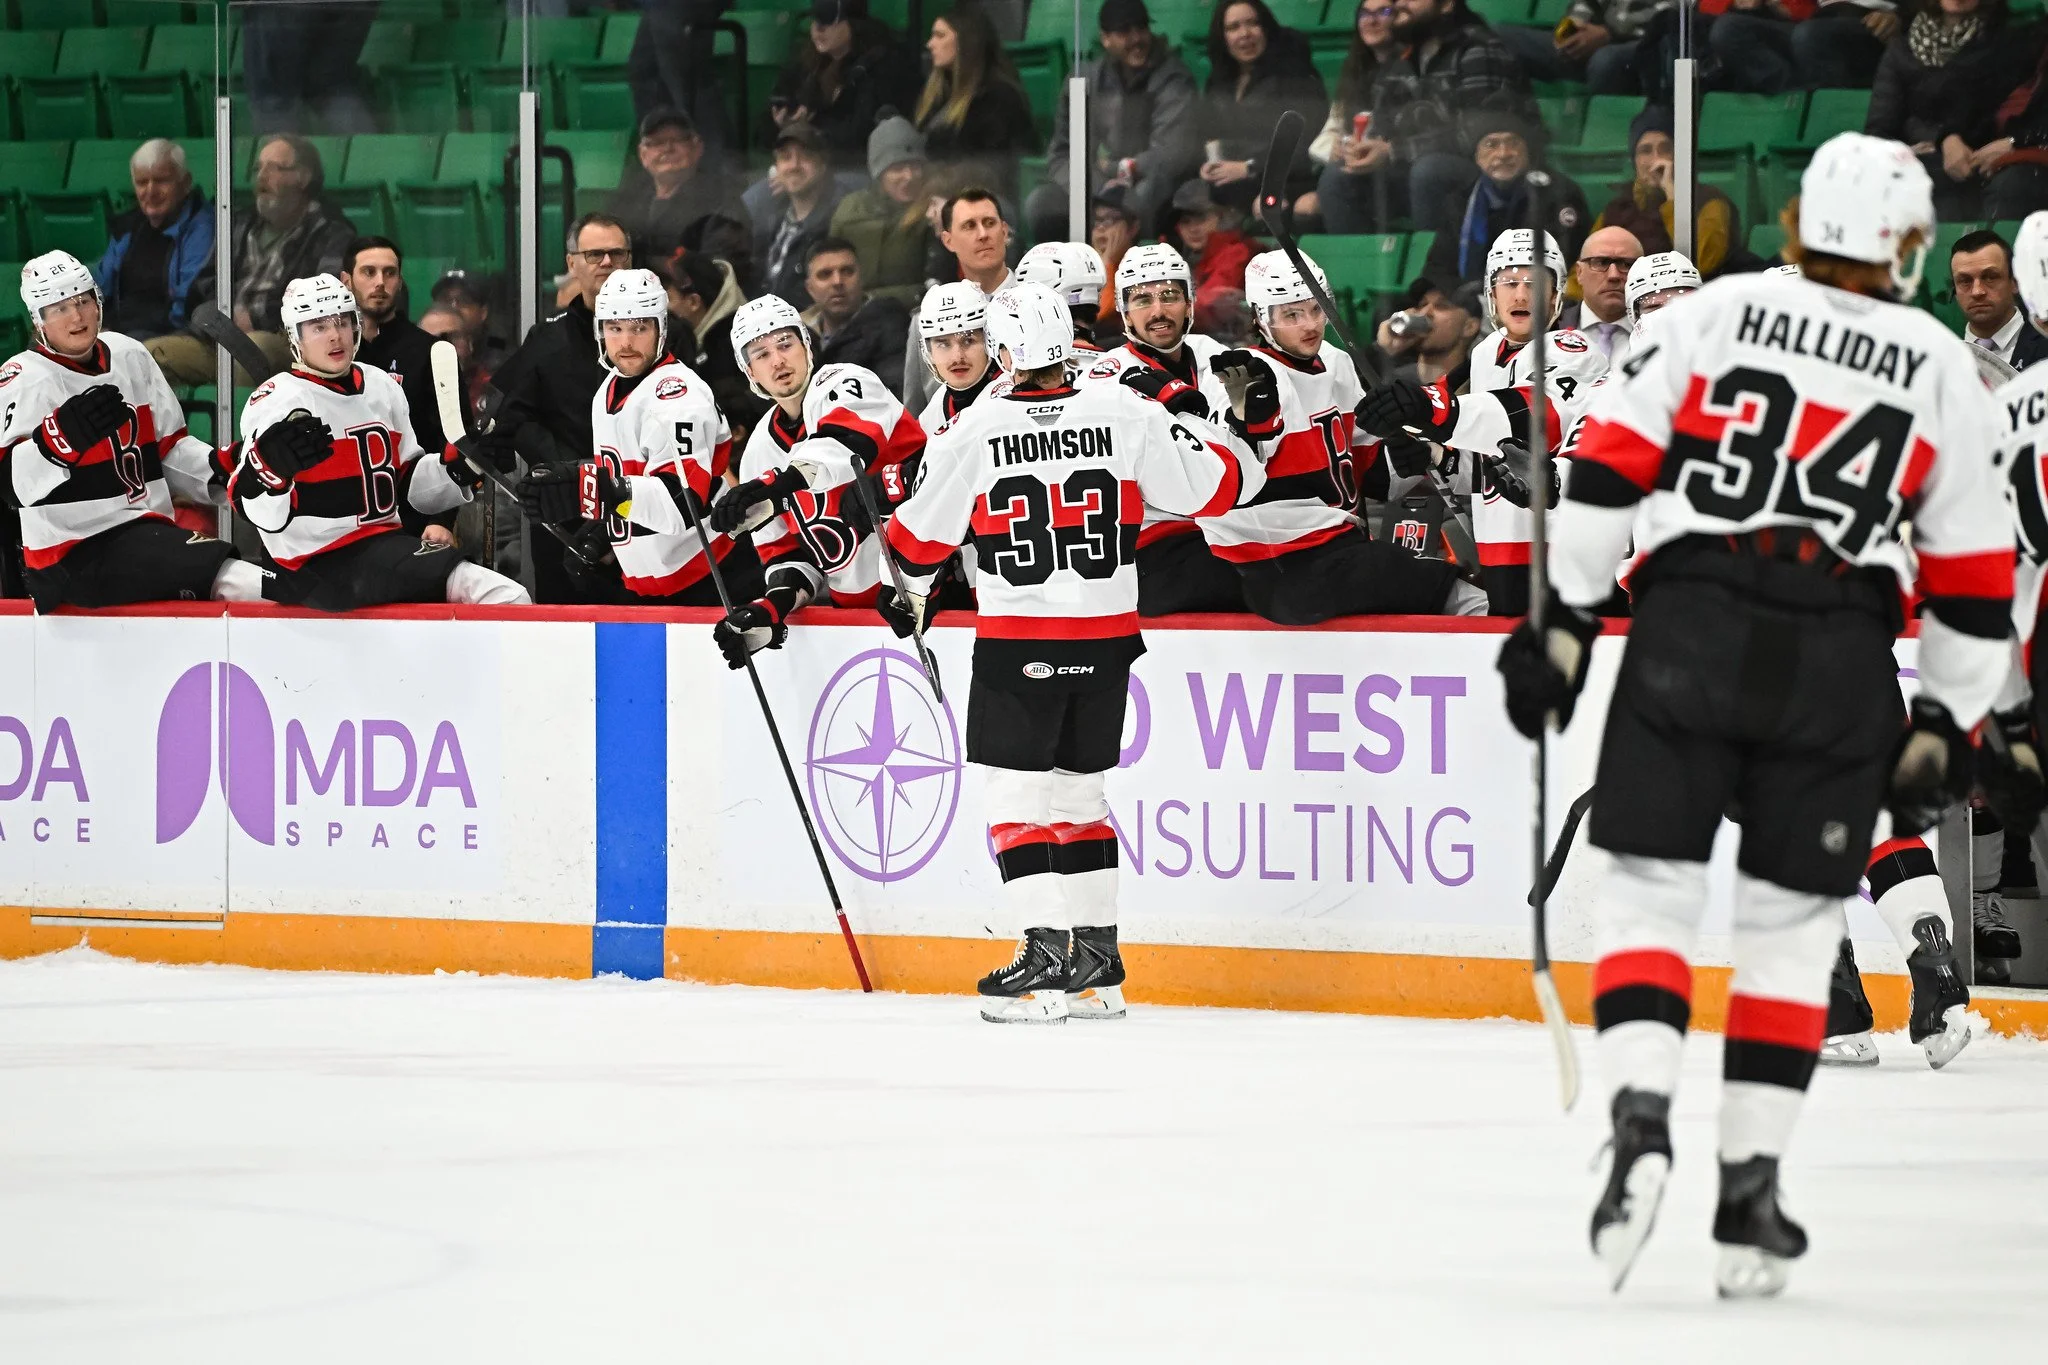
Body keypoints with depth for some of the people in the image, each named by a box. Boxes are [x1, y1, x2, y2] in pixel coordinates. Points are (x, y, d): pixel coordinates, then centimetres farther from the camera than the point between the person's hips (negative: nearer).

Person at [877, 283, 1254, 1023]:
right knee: (1079, 788, 15)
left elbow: (922, 533, 2)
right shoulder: (1126, 414, -4)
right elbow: (1213, 487, 4)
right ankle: (1097, 963, 15)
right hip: (1107, 639, 4)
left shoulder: (976, 430, -9)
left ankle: (1048, 956, -7)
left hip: (1017, 643, -4)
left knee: (1014, 791, 3)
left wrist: (913, 592, 23)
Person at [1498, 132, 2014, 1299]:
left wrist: (1565, 618, 6)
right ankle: (1752, 1185, 7)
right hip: (1842, 655, 1)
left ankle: (1640, 1116, -17)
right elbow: (1975, 570, 11)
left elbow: (1611, 467, 1)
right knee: (1792, 919, 10)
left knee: (1651, 885, 5)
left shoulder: (1717, 314, 7)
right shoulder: (1943, 370, 10)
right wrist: (1946, 729, 17)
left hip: (1694, 623, -1)